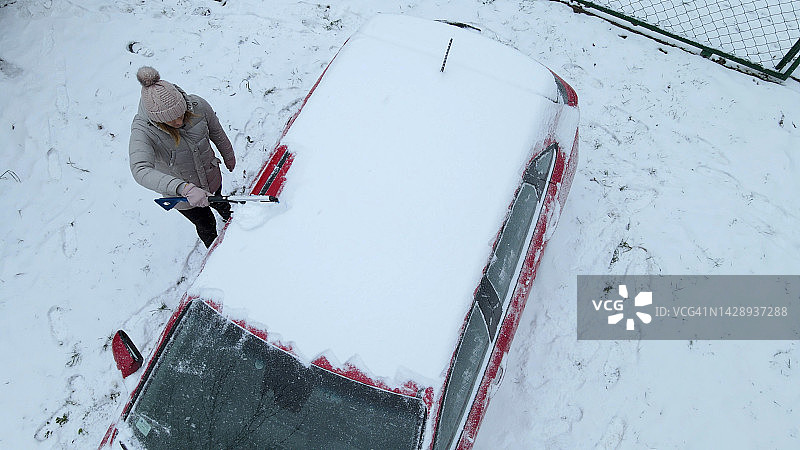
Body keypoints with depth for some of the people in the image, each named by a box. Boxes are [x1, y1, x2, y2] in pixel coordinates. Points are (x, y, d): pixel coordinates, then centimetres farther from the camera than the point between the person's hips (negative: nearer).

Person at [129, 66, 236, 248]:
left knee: (219, 204, 34)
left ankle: (230, 219, 70)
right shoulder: (142, 131, -35)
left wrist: (229, 157, 12)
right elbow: (141, 171, -51)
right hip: (180, 194, -2)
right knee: (206, 227, 21)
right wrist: (184, 188, -63)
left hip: (211, 178, 3)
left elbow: (217, 134, -6)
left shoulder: (198, 106, -26)